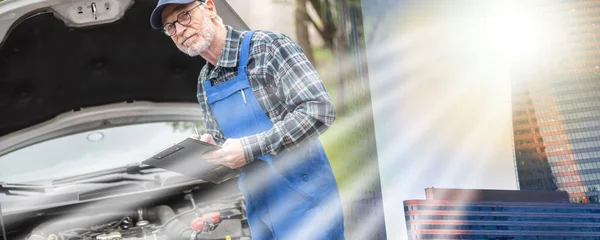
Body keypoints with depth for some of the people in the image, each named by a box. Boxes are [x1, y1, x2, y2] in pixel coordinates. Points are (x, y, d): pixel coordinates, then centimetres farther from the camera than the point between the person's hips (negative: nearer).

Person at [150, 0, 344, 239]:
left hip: (302, 197, -7)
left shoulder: (268, 46, -12)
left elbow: (319, 110, -21)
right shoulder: (204, 84, 11)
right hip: (259, 208, 7)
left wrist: (250, 148, -24)